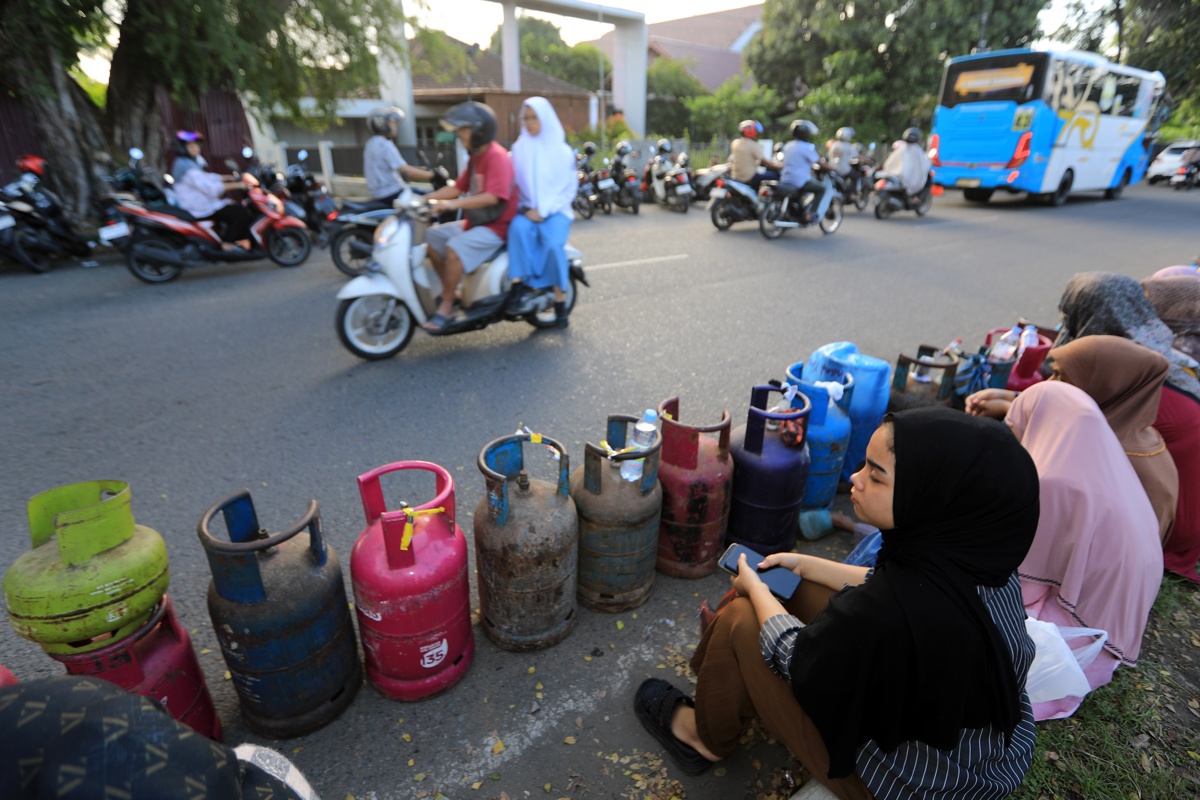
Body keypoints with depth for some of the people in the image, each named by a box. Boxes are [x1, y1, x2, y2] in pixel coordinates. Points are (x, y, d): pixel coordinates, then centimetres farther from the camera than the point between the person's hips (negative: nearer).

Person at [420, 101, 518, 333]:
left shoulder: (497, 157, -17)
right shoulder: (476, 157, 14)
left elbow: (492, 197, -30)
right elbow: (458, 188, 18)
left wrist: (453, 204, -34)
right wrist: (426, 198, 7)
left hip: (495, 227, -10)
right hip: (474, 222, 10)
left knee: (455, 249, -30)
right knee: (432, 237, 6)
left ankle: (446, 306, -17)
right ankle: (448, 291, 13)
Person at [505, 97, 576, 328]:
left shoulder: (562, 151, 5)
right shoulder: (519, 149, 11)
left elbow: (569, 187, 1)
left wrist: (544, 210, -10)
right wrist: (524, 209, -9)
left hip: (555, 211, -1)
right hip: (527, 210, 2)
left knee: (552, 244, -31)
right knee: (518, 228, -33)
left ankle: (560, 299, -21)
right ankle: (519, 283, -33)